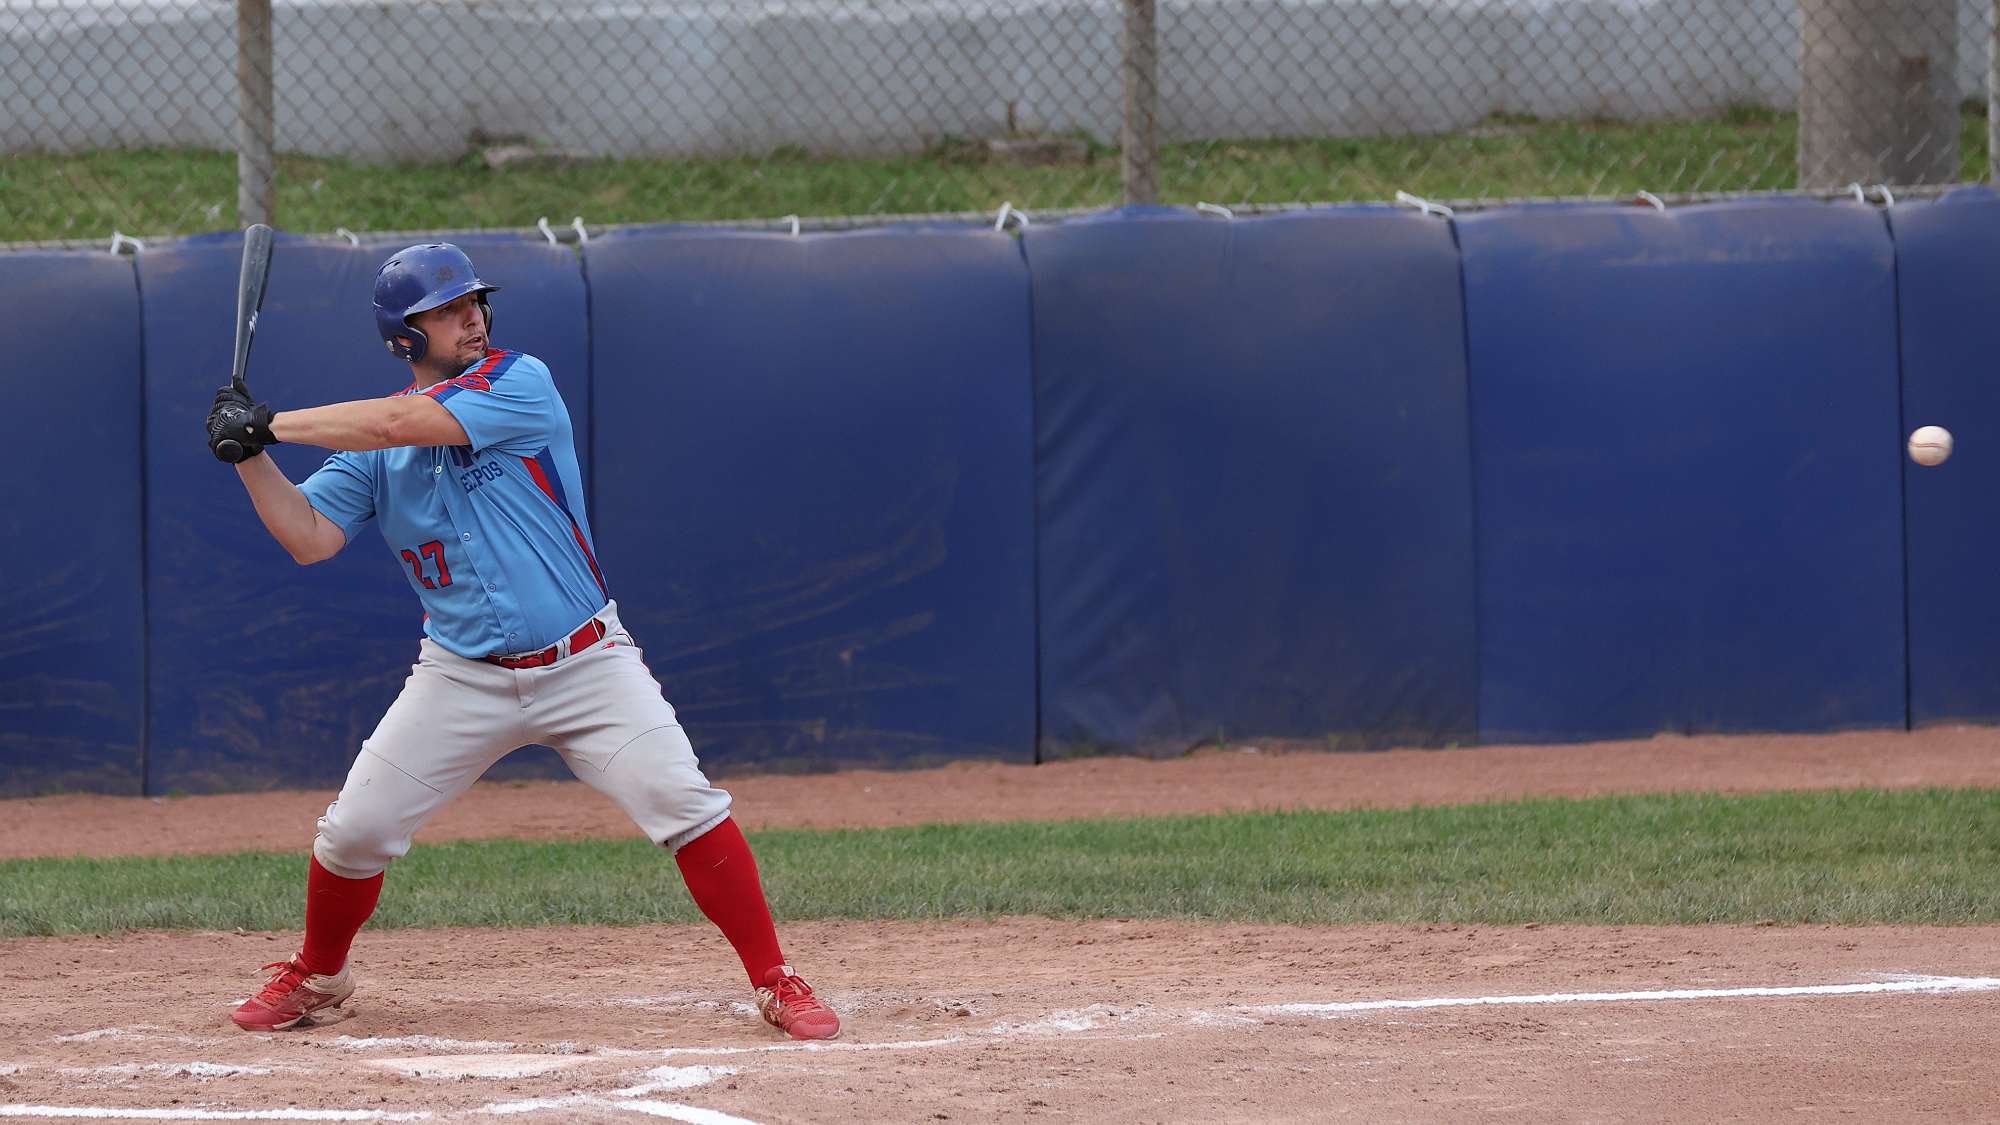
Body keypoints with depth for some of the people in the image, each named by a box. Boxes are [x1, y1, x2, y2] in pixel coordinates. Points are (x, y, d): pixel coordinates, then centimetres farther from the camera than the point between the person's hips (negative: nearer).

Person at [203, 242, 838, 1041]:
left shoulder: (518, 384, -10)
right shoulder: (369, 443, 4)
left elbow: (402, 424, -21)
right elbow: (310, 538, -3)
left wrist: (272, 425, -17)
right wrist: (249, 456, -16)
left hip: (585, 666, -3)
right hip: (463, 677, 3)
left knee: (687, 808, -16)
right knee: (354, 831, -1)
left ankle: (776, 984, -7)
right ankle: (316, 979, 25)